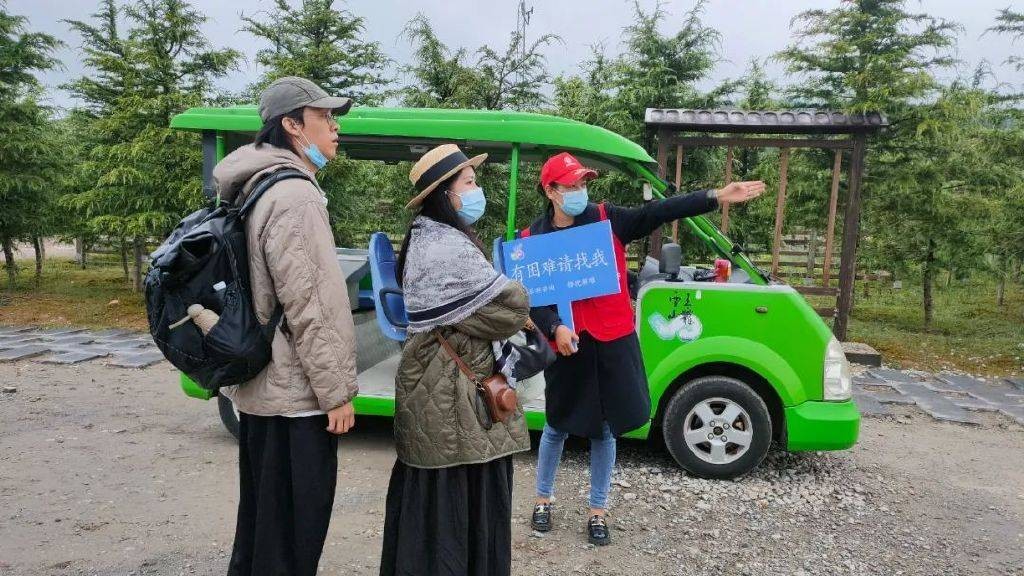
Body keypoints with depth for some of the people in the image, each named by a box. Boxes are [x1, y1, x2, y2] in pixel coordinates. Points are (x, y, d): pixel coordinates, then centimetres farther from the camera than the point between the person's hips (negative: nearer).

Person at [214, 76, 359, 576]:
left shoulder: (260, 190, 13)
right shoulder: (294, 196, -18)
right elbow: (304, 307, -22)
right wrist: (336, 390, -15)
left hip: (262, 384, 10)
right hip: (295, 392, -10)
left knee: (263, 517, 22)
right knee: (292, 532, 2)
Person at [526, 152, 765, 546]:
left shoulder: (607, 220, -2)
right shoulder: (532, 239, -4)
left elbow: (658, 213, -10)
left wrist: (716, 197, -18)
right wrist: (555, 327, -23)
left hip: (612, 343, 1)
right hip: (565, 346, -1)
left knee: (605, 431, 11)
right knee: (557, 428, 14)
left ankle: (598, 511, 28)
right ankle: (543, 500, 36)